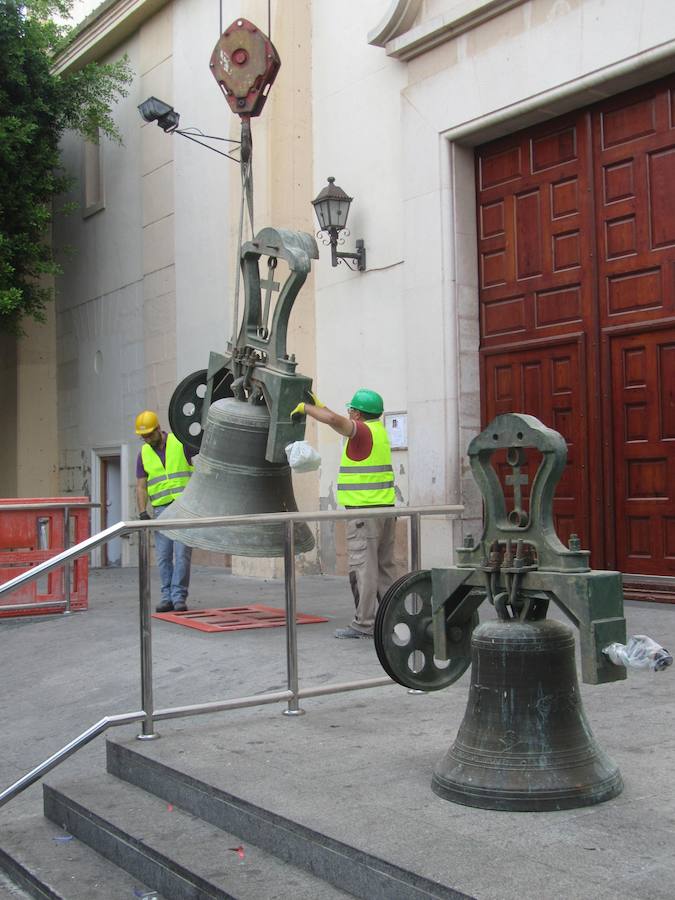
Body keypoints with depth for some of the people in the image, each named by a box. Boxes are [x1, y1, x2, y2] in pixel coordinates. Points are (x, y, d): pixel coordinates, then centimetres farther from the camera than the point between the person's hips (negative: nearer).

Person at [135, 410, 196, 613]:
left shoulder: (180, 443, -1)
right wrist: (142, 512, -2)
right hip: (161, 509, 4)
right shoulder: (144, 454, 9)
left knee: (182, 553, -8)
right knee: (163, 556, 3)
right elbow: (141, 486, 7)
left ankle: (179, 597, -4)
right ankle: (167, 596, 10)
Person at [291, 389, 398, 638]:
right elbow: (340, 422, 31)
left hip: (363, 509, -9)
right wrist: (318, 404, 31)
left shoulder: (362, 431, -11)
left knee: (363, 566, -6)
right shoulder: (378, 429, 16)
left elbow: (334, 420, -30)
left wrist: (305, 408, -15)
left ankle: (364, 623, -5)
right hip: (385, 506, 9)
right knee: (384, 565, 12)